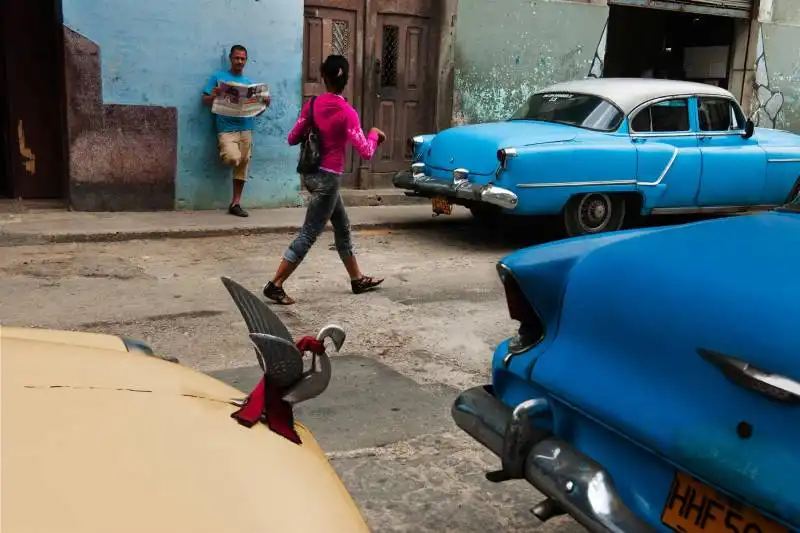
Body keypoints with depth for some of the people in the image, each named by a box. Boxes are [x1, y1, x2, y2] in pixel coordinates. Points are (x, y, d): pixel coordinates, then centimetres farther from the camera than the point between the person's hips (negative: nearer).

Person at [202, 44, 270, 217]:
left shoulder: (249, 82, 17)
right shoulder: (218, 77, 6)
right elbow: (205, 101, 3)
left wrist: (265, 104, -6)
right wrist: (214, 96, -20)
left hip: (246, 130, 4)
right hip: (226, 129, -4)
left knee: (243, 166, 2)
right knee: (234, 158, -27)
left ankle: (235, 203, 10)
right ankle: (224, 154, 11)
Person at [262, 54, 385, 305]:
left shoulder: (311, 105, 0)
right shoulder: (347, 113, -16)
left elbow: (292, 139, 6)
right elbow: (366, 152, -16)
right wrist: (374, 134, 3)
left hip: (311, 173, 8)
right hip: (327, 178, -8)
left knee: (342, 227, 19)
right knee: (308, 235, -1)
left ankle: (358, 279, 31)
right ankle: (275, 285, 1)